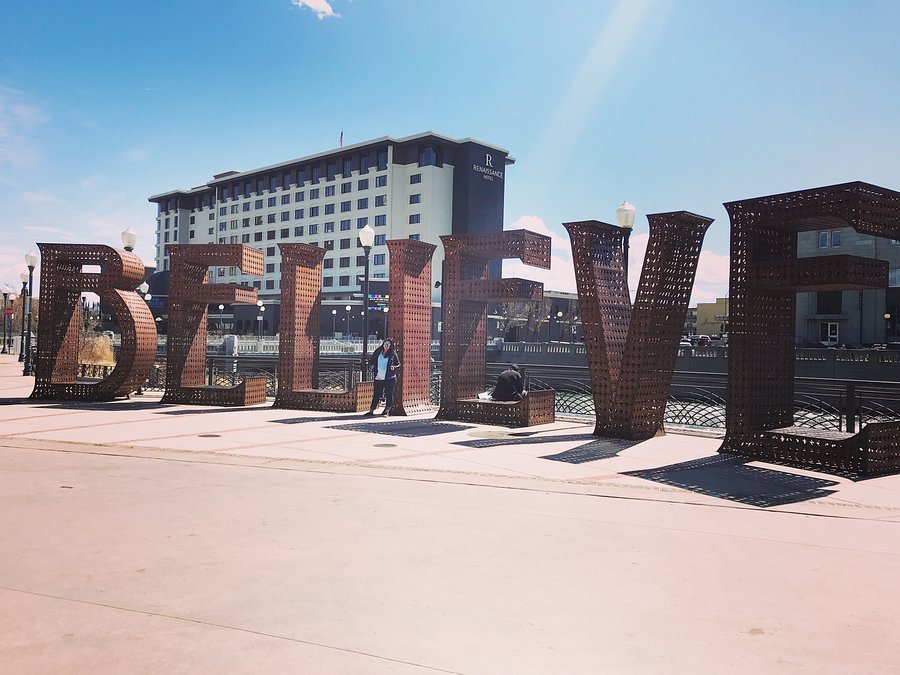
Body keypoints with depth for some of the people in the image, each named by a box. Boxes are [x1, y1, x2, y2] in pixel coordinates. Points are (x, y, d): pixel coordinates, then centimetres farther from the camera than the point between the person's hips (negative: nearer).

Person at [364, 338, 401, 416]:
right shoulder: (377, 352, 9)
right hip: (378, 378, 2)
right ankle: (371, 411, 9)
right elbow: (371, 361, 20)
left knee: (389, 395, 0)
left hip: (389, 378, -2)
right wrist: (372, 366, 1)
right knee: (376, 395, 3)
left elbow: (399, 365, 7)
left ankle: (387, 411, 8)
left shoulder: (393, 354, 3)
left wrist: (394, 367, -13)